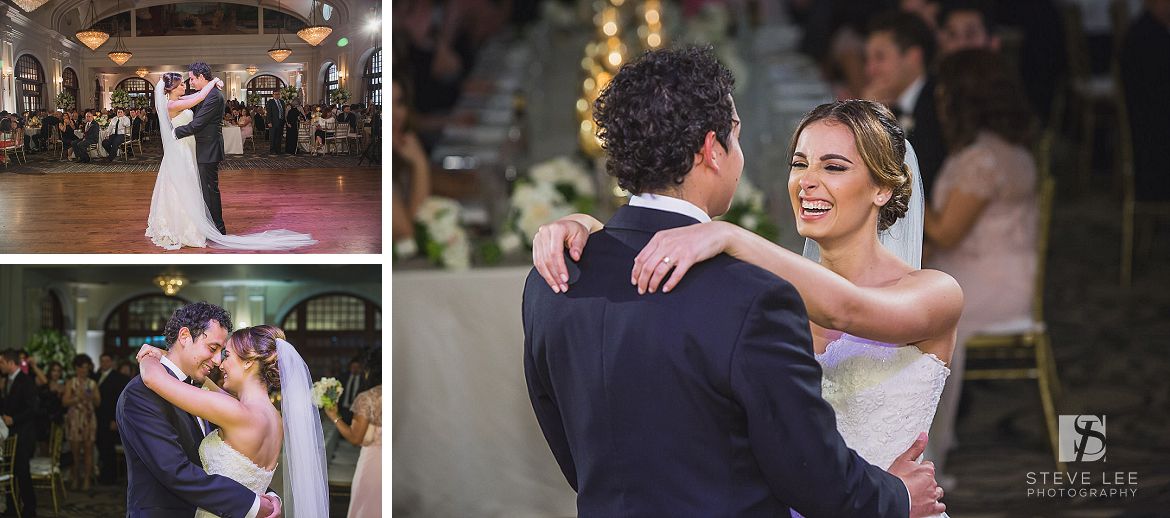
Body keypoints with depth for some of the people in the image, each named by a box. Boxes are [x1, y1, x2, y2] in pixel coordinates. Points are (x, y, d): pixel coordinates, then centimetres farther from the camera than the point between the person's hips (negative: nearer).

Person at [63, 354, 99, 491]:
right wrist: (78, 397, -14)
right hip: (74, 418, -2)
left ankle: (86, 479, -1)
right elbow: (65, 402, -2)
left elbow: (98, 402, 9)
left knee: (88, 449, -3)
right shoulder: (71, 383, 5)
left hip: (89, 418, 2)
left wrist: (91, 397, -11)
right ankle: (75, 478, 8)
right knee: (75, 450, -3)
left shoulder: (92, 384, 12)